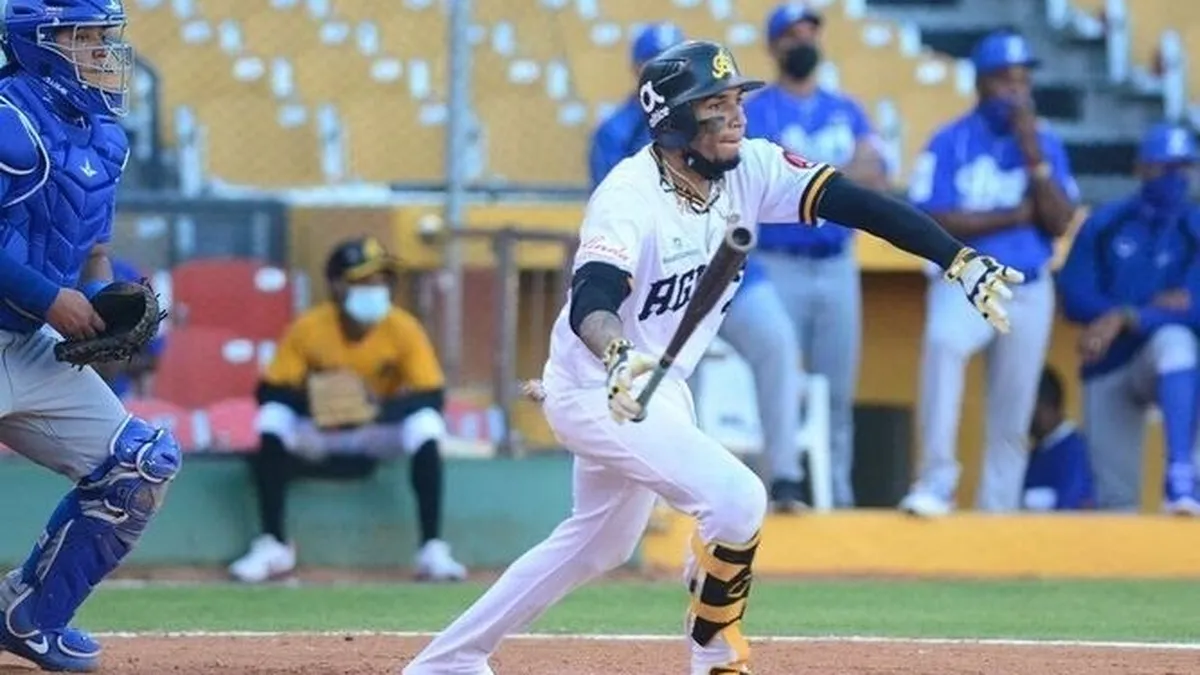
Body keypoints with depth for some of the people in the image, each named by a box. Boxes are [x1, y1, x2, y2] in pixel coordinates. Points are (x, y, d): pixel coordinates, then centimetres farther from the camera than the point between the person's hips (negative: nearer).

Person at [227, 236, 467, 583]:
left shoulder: (404, 330, -17)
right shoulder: (307, 329, -17)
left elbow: (433, 396, -22)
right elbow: (269, 391, -17)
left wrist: (380, 408, -41)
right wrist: (308, 400, -39)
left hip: (381, 433, 0)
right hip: (319, 435, 0)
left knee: (425, 425, -30)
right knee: (271, 420, -27)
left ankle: (433, 550, -28)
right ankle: (272, 546, -21)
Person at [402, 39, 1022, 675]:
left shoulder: (749, 170, -8)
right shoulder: (630, 198, -27)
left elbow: (856, 203, -16)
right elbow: (591, 300, -42)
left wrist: (962, 263, -27)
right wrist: (618, 360, -65)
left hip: (656, 385, 9)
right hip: (596, 389, -9)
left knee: (597, 545, 22)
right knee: (735, 497, -23)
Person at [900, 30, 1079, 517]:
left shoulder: (1046, 144, 6)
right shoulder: (949, 144, -2)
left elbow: (1059, 222, -3)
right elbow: (931, 222, -11)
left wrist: (1034, 157, -13)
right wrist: (1012, 217, -10)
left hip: (1028, 291, 4)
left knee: (1012, 417, 3)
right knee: (942, 344, -34)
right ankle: (937, 481, -35)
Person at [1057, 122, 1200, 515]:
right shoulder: (1104, 225, 1)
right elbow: (1075, 300, -7)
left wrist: (1124, 319, -27)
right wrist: (1150, 309, -17)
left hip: (1167, 364, -2)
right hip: (1108, 366, 2)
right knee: (1114, 498, -2)